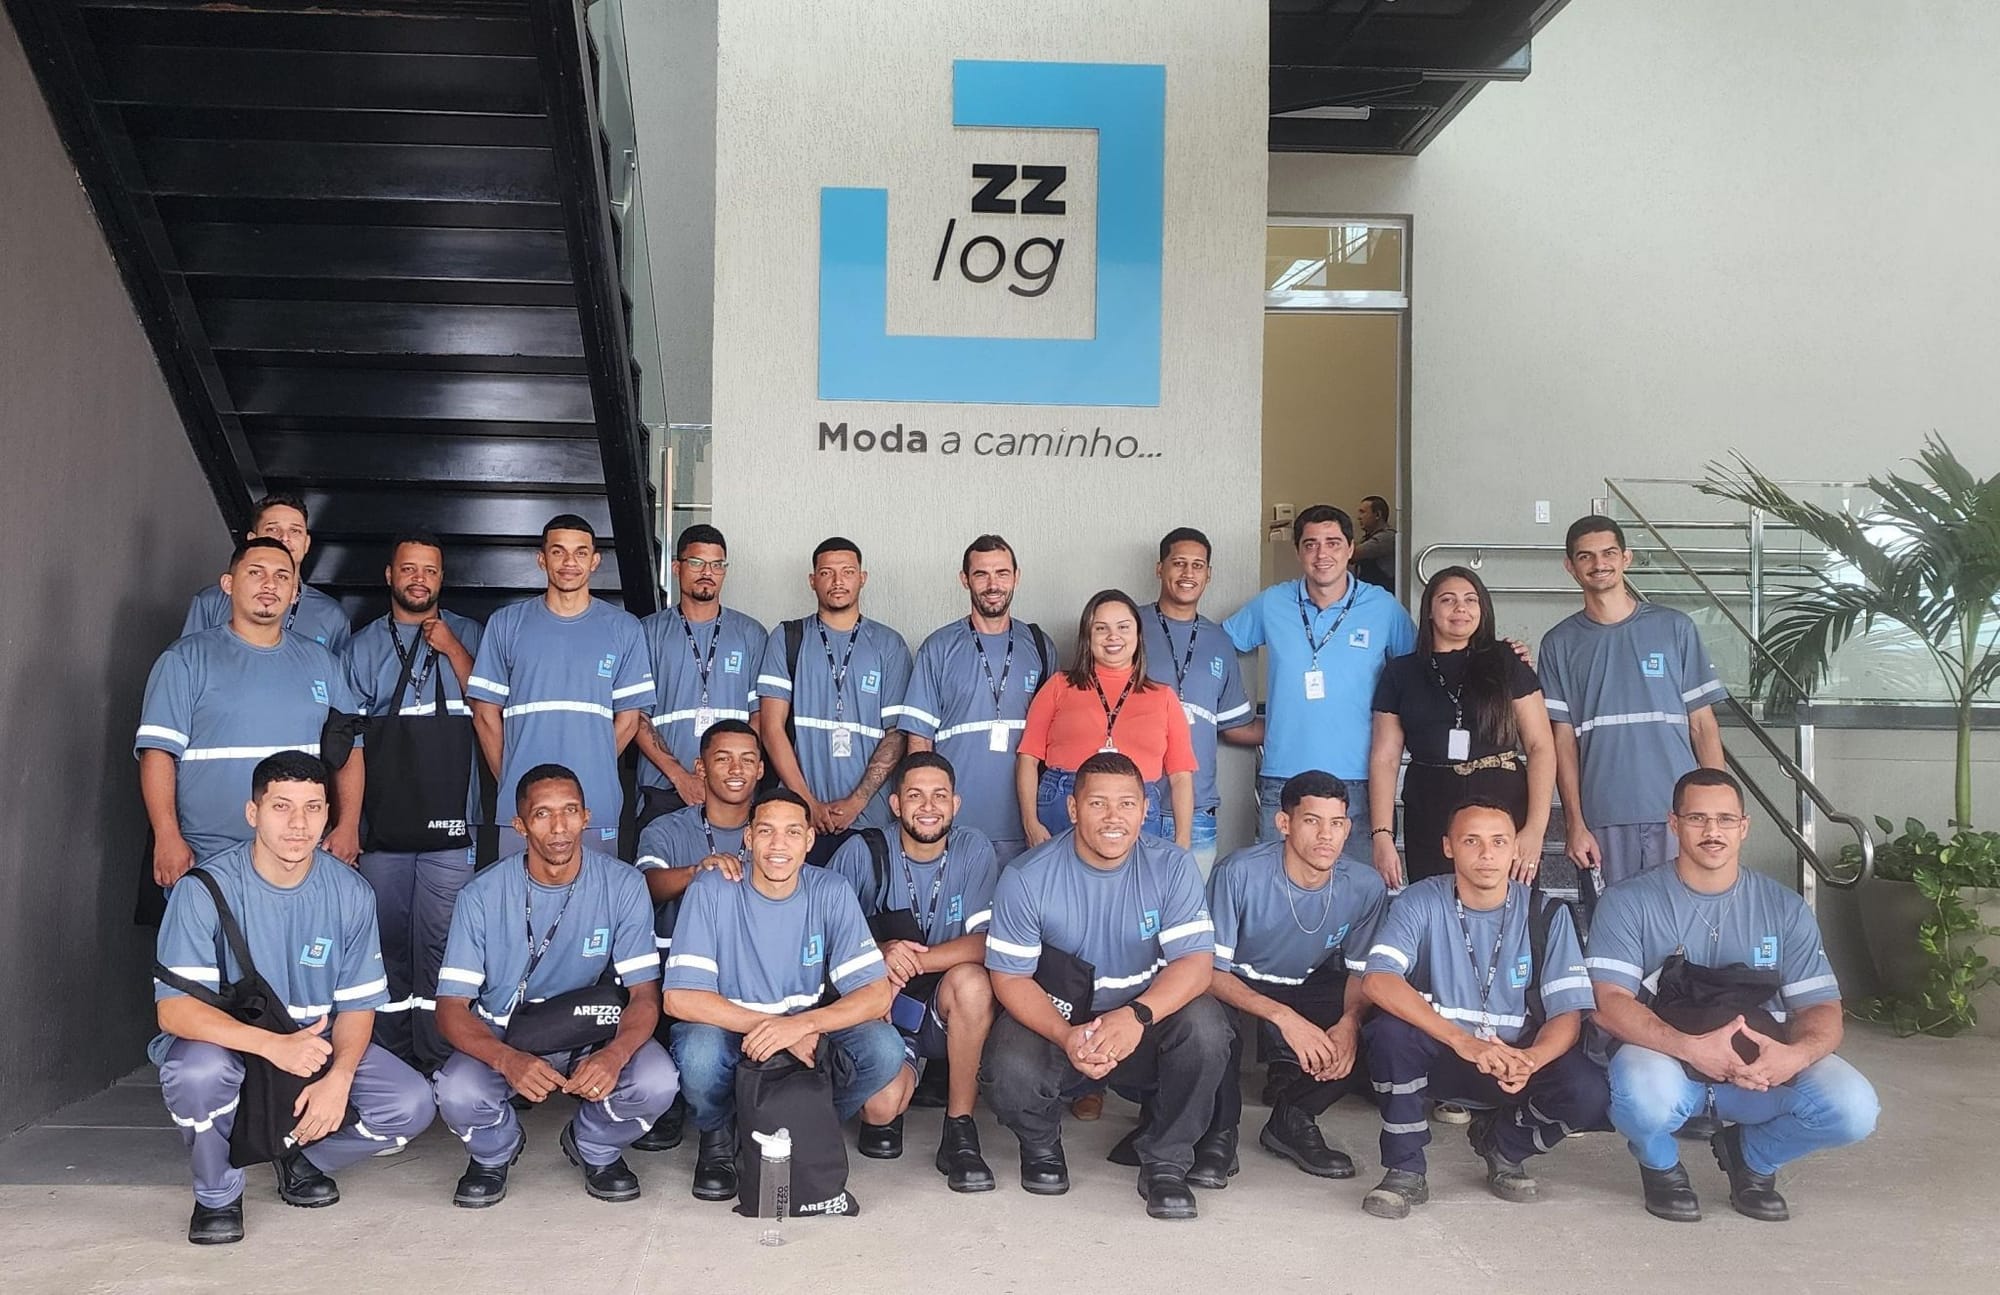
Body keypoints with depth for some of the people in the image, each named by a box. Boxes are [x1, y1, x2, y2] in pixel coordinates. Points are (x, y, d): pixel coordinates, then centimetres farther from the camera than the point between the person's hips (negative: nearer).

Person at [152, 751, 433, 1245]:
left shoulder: (351, 894, -7)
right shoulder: (207, 889, -18)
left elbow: (357, 1006, -3)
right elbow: (174, 1009, -25)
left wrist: (338, 1078, -23)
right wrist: (273, 1045, -40)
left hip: (319, 1044, 3)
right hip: (225, 1042, -3)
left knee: (411, 1105, -18)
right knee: (199, 1070, -37)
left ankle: (302, 1158, 13)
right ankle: (217, 1192, -6)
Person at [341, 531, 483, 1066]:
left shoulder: (466, 636, 9)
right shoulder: (363, 645, 10)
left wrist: (455, 652, -9)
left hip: (450, 823, -1)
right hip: (382, 823, 1)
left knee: (440, 945, -3)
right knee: (386, 943, 7)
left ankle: (436, 1059, 4)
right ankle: (389, 1059, 16)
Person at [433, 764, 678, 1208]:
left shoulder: (623, 887, -13)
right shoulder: (482, 895, -14)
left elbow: (644, 994, -14)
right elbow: (451, 1008, -16)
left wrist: (614, 1054, -37)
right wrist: (507, 1060, -38)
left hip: (593, 1036, 0)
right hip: (502, 1039, 0)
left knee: (657, 1082, -29)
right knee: (457, 1093, -31)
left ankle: (594, 1147, 8)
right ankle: (495, 1150, 9)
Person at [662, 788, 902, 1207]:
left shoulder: (831, 893, -10)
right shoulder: (712, 891, -16)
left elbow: (877, 995, -15)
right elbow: (680, 998, -22)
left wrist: (803, 1024, -33)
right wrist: (768, 1026, -31)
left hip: (810, 1037, 2)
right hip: (728, 1031, -2)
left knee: (884, 1048, -25)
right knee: (699, 1050, -36)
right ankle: (717, 1137, 0)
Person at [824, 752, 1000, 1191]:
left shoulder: (973, 850, -6)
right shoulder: (862, 852, -6)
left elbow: (985, 943, -16)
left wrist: (911, 960, -30)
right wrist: (880, 953, -25)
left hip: (946, 1010, 1)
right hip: (879, 1007, -1)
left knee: (970, 980, -33)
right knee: (882, 1104, -27)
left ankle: (960, 1133, -16)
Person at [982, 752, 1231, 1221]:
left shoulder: (1171, 866, -10)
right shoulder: (1027, 878, -12)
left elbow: (1196, 962, -17)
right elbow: (1011, 977, -11)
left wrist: (1137, 1016, -37)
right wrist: (1067, 1037, -31)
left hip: (1143, 1023, 1)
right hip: (1053, 1021, -1)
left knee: (1204, 1024, -30)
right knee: (1010, 1077, -31)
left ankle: (1165, 1161, -6)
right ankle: (1041, 1145, 9)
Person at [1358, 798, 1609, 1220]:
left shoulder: (1546, 914, -4)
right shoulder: (1421, 903, -10)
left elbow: (1568, 1014, -8)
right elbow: (1377, 982, -26)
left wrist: (1530, 1059, -32)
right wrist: (1464, 1041, -37)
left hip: (1519, 1060, 2)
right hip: (1438, 1056, -1)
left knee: (1589, 1093, -27)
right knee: (1390, 1030, -32)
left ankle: (1501, 1142, 8)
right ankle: (1405, 1170, -12)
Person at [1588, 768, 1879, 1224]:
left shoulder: (1785, 909, 6)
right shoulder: (1629, 902, -4)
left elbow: (1822, 1009, 0)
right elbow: (1609, 1005, -14)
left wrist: (1795, 1054, -25)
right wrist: (1690, 1047, -31)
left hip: (1761, 1067, 3)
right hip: (1666, 1060, -3)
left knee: (1853, 1107, -24)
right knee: (1644, 1096, -38)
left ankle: (1751, 1156, 10)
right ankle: (1661, 1164, 2)